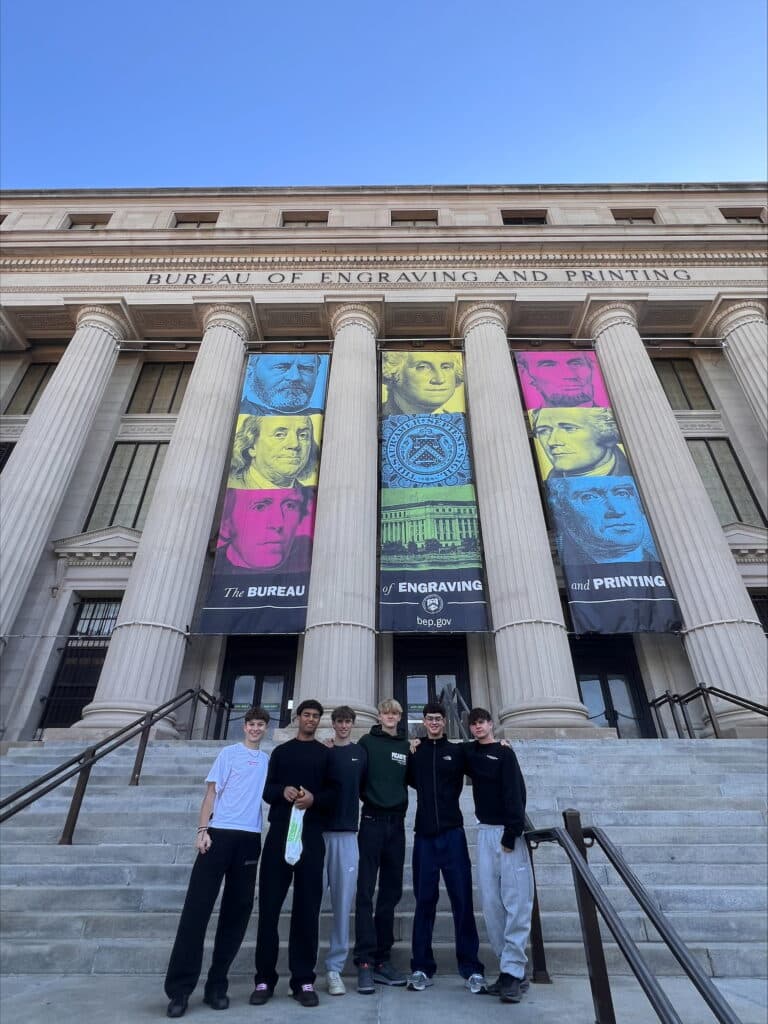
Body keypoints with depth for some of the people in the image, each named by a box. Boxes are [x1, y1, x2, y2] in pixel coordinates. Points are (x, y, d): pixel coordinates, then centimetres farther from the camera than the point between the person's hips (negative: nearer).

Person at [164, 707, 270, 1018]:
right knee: (197, 908, -5)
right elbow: (211, 793, 1)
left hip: (250, 838, 3)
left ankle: (216, 984, 18)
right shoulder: (228, 753, 3)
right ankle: (180, 987, 5)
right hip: (220, 833, -3)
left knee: (237, 911, 7)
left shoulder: (269, 761, 12)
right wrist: (202, 830, -8)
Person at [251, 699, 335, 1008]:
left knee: (307, 908, 3)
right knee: (269, 905, 2)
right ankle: (265, 979, 14)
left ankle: (304, 980, 12)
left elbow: (333, 793, 4)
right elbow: (267, 790, 8)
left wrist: (315, 799, -16)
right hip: (279, 834, 1)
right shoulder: (280, 751, 12)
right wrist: (282, 791, -14)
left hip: (311, 836, 0)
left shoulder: (326, 754, 10)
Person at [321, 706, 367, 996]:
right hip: (318, 831, -1)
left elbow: (366, 788, 12)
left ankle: (334, 968, 14)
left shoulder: (361, 753, 7)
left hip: (347, 833, 1)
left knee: (343, 903, 4)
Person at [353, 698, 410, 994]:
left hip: (396, 824, 4)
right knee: (365, 892, -3)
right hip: (372, 821, -4)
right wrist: (368, 798, -10)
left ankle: (383, 958, 20)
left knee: (391, 892, 10)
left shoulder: (406, 746, 10)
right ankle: (365, 961, 3)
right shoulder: (368, 742, 1)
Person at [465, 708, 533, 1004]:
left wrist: (511, 833, -18)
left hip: (507, 832, -5)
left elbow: (514, 793, -12)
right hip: (485, 832, 5)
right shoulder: (470, 752, 10)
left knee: (516, 902, -5)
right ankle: (513, 969, 15)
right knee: (491, 903, 6)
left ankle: (512, 972, 0)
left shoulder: (504, 753, -5)